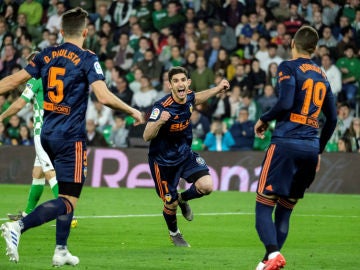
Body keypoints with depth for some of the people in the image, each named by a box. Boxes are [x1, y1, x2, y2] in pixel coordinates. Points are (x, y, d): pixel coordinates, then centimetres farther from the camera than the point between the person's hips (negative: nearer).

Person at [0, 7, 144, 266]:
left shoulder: (46, 55, 6)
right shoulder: (87, 59, -10)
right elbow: (104, 96, -19)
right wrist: (133, 111, -6)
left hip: (47, 135, 7)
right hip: (71, 137, -7)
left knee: (68, 192, 22)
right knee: (68, 201, -6)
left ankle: (61, 250, 19)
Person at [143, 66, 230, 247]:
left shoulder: (188, 97, -8)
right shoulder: (161, 107, -28)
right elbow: (147, 136, -33)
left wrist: (217, 89, 17)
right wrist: (159, 121, -51)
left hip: (185, 154, 5)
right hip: (163, 160, -5)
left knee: (206, 186, -14)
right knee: (171, 203, 3)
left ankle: (183, 198, 21)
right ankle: (174, 233, 36)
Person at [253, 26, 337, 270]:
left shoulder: (289, 67, -1)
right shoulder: (322, 76, 18)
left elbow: (286, 103, -16)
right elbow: (332, 118, 19)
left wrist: (264, 120, 0)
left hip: (286, 143, -6)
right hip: (311, 148, 6)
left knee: (264, 207, -7)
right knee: (284, 211, 12)